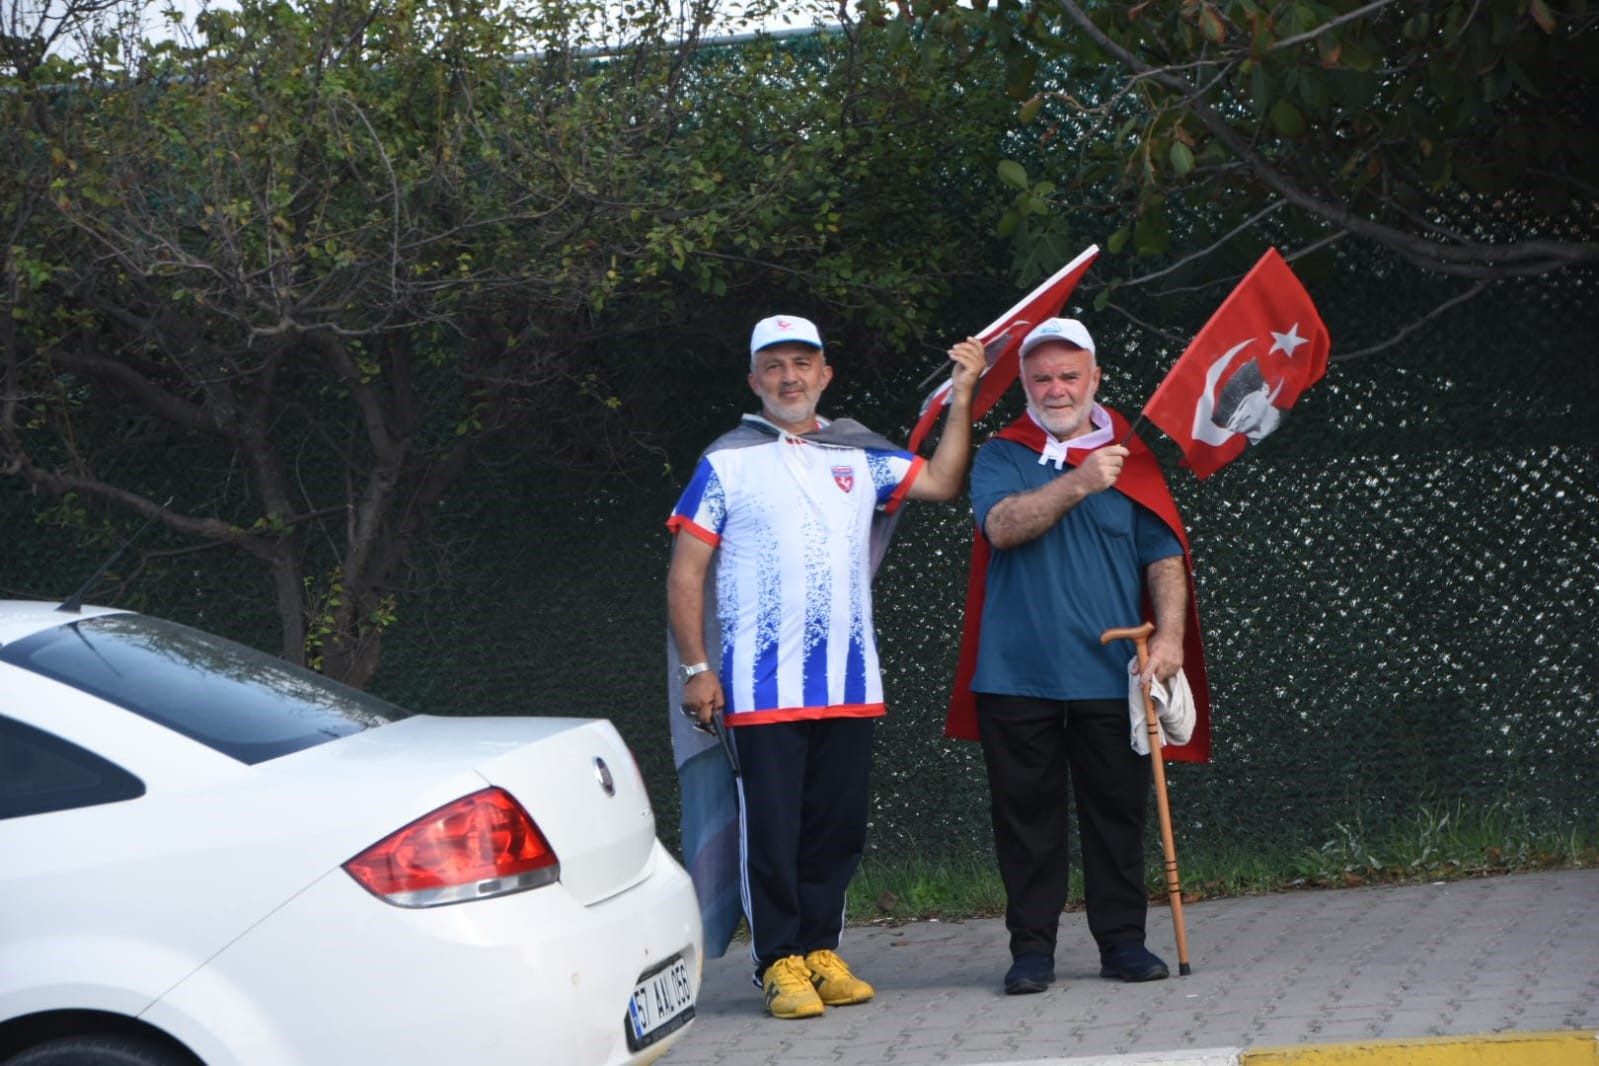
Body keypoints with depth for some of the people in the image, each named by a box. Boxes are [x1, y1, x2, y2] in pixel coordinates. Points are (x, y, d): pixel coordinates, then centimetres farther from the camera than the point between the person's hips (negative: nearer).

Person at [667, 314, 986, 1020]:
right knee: (771, 827, -4)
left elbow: (943, 481, 8)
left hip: (849, 683, 4)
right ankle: (779, 962, 3)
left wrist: (963, 394, 3)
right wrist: (697, 667, -7)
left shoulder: (857, 459, 13)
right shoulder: (726, 463, 1)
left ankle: (819, 949, 17)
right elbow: (685, 574, 0)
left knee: (838, 827, 7)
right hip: (762, 687, -4)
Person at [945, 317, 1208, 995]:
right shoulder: (1001, 457, 8)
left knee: (1117, 811, 4)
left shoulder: (1131, 459, 10)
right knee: (1027, 814, 2)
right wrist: (1077, 484, -22)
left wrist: (1169, 635, -9)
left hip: (1110, 676, 1)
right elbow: (1002, 525, -12)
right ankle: (1032, 947, 9)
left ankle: (1122, 940, 13)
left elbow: (1165, 557, 5)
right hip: (1017, 676, -1)